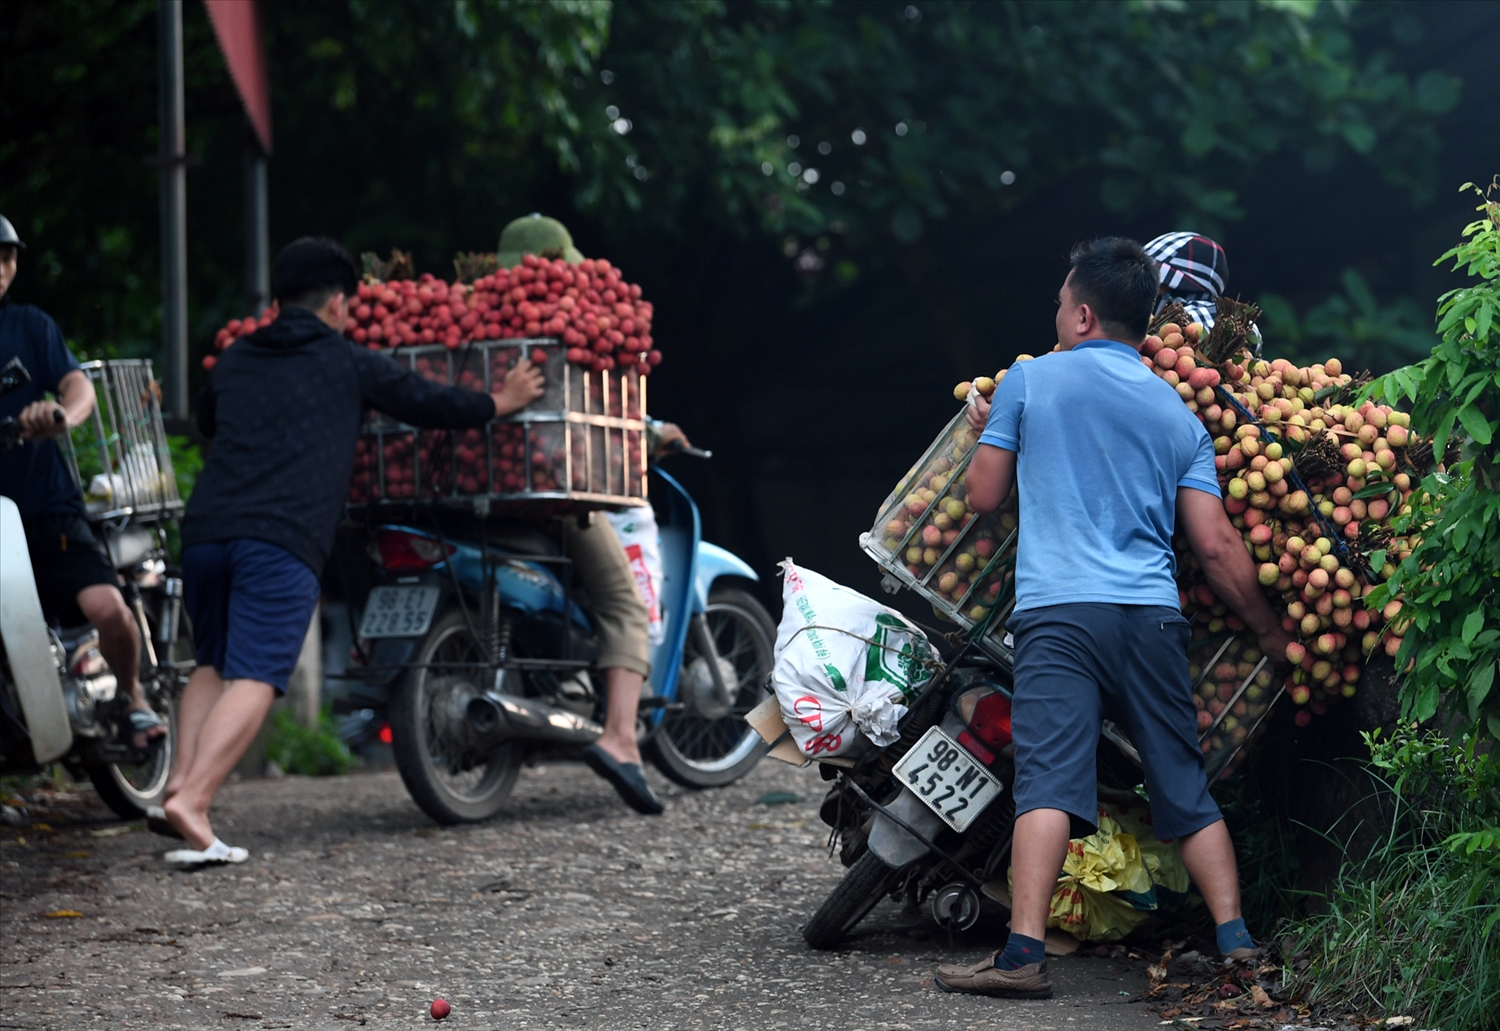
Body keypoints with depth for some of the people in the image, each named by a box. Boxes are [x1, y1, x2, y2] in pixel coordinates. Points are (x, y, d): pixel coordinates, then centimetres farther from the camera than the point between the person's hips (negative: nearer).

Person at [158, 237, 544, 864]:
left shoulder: (232, 363, 23)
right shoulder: (349, 365, 12)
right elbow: (430, 405, 20)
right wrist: (499, 403, 38)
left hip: (206, 529, 5)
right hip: (282, 542, -5)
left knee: (213, 666, 20)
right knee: (253, 679, -10)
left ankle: (182, 778, 2)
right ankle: (191, 801, -26)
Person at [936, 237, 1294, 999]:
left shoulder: (1029, 380, 8)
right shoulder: (1179, 415, 17)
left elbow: (984, 496, 13)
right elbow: (1216, 546, 10)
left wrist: (984, 435, 33)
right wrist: (1271, 635, 21)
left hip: (1060, 612, -3)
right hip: (1154, 619, 3)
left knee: (1049, 784, -14)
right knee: (1187, 790, 10)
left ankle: (1024, 953, -23)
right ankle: (1235, 943, 6)